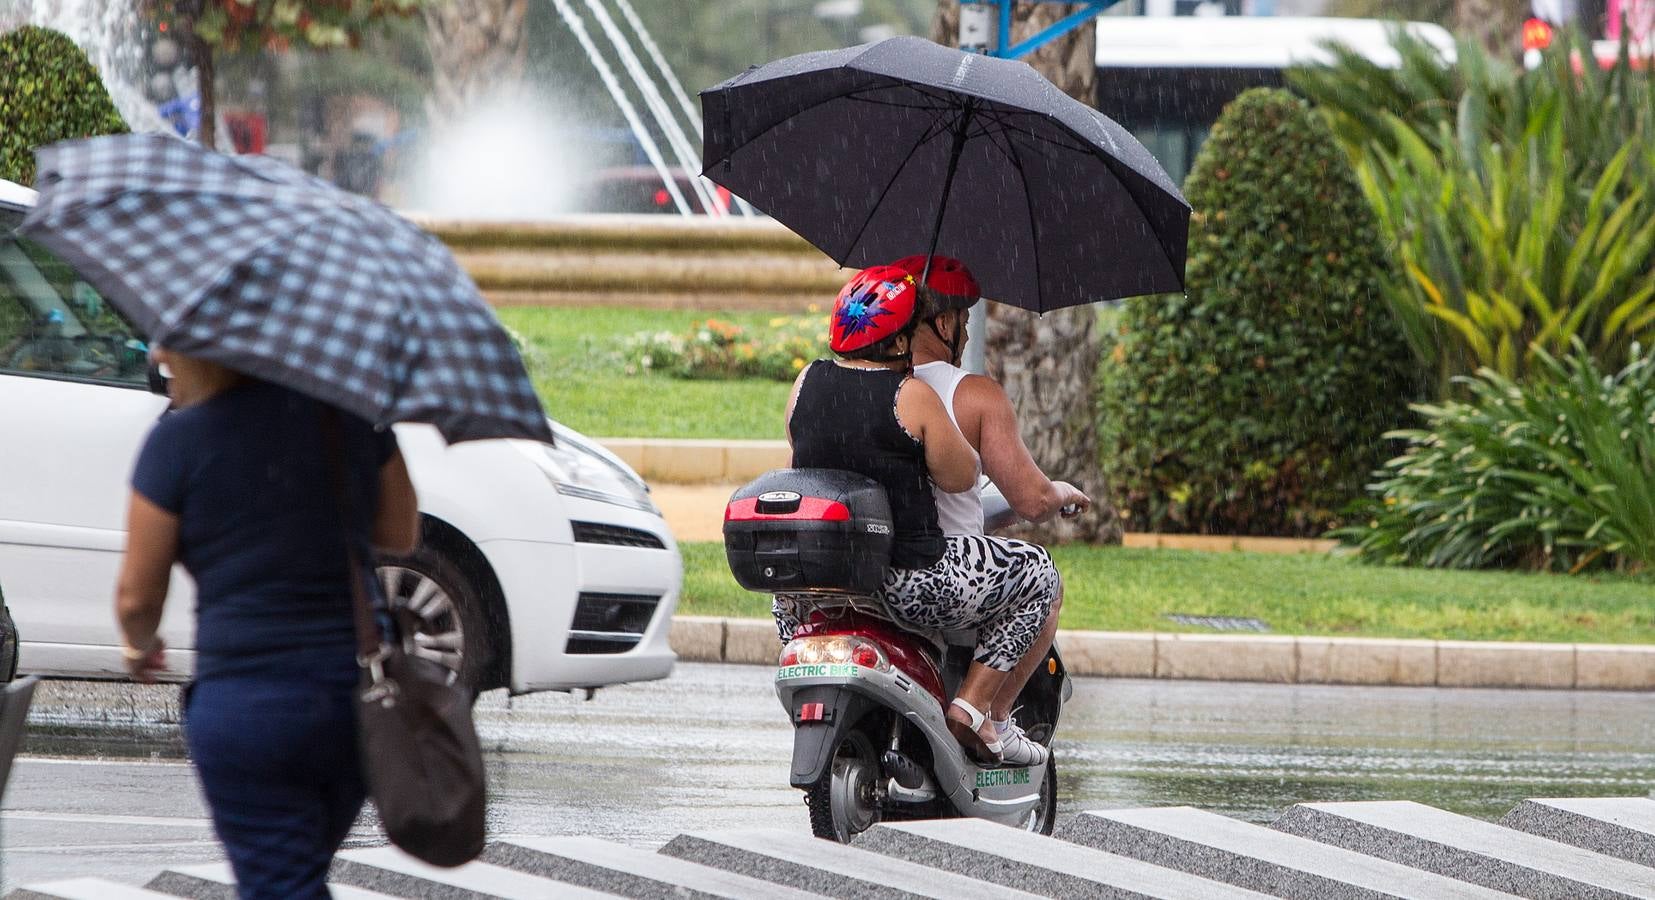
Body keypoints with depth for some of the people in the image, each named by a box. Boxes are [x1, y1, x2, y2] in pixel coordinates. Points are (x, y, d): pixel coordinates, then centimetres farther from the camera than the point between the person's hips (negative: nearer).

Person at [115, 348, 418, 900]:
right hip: (362, 693, 5)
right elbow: (400, 534, 13)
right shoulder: (348, 413, 3)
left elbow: (138, 595, -4)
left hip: (247, 703, -5)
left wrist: (139, 646, 17)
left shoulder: (180, 440, -9)